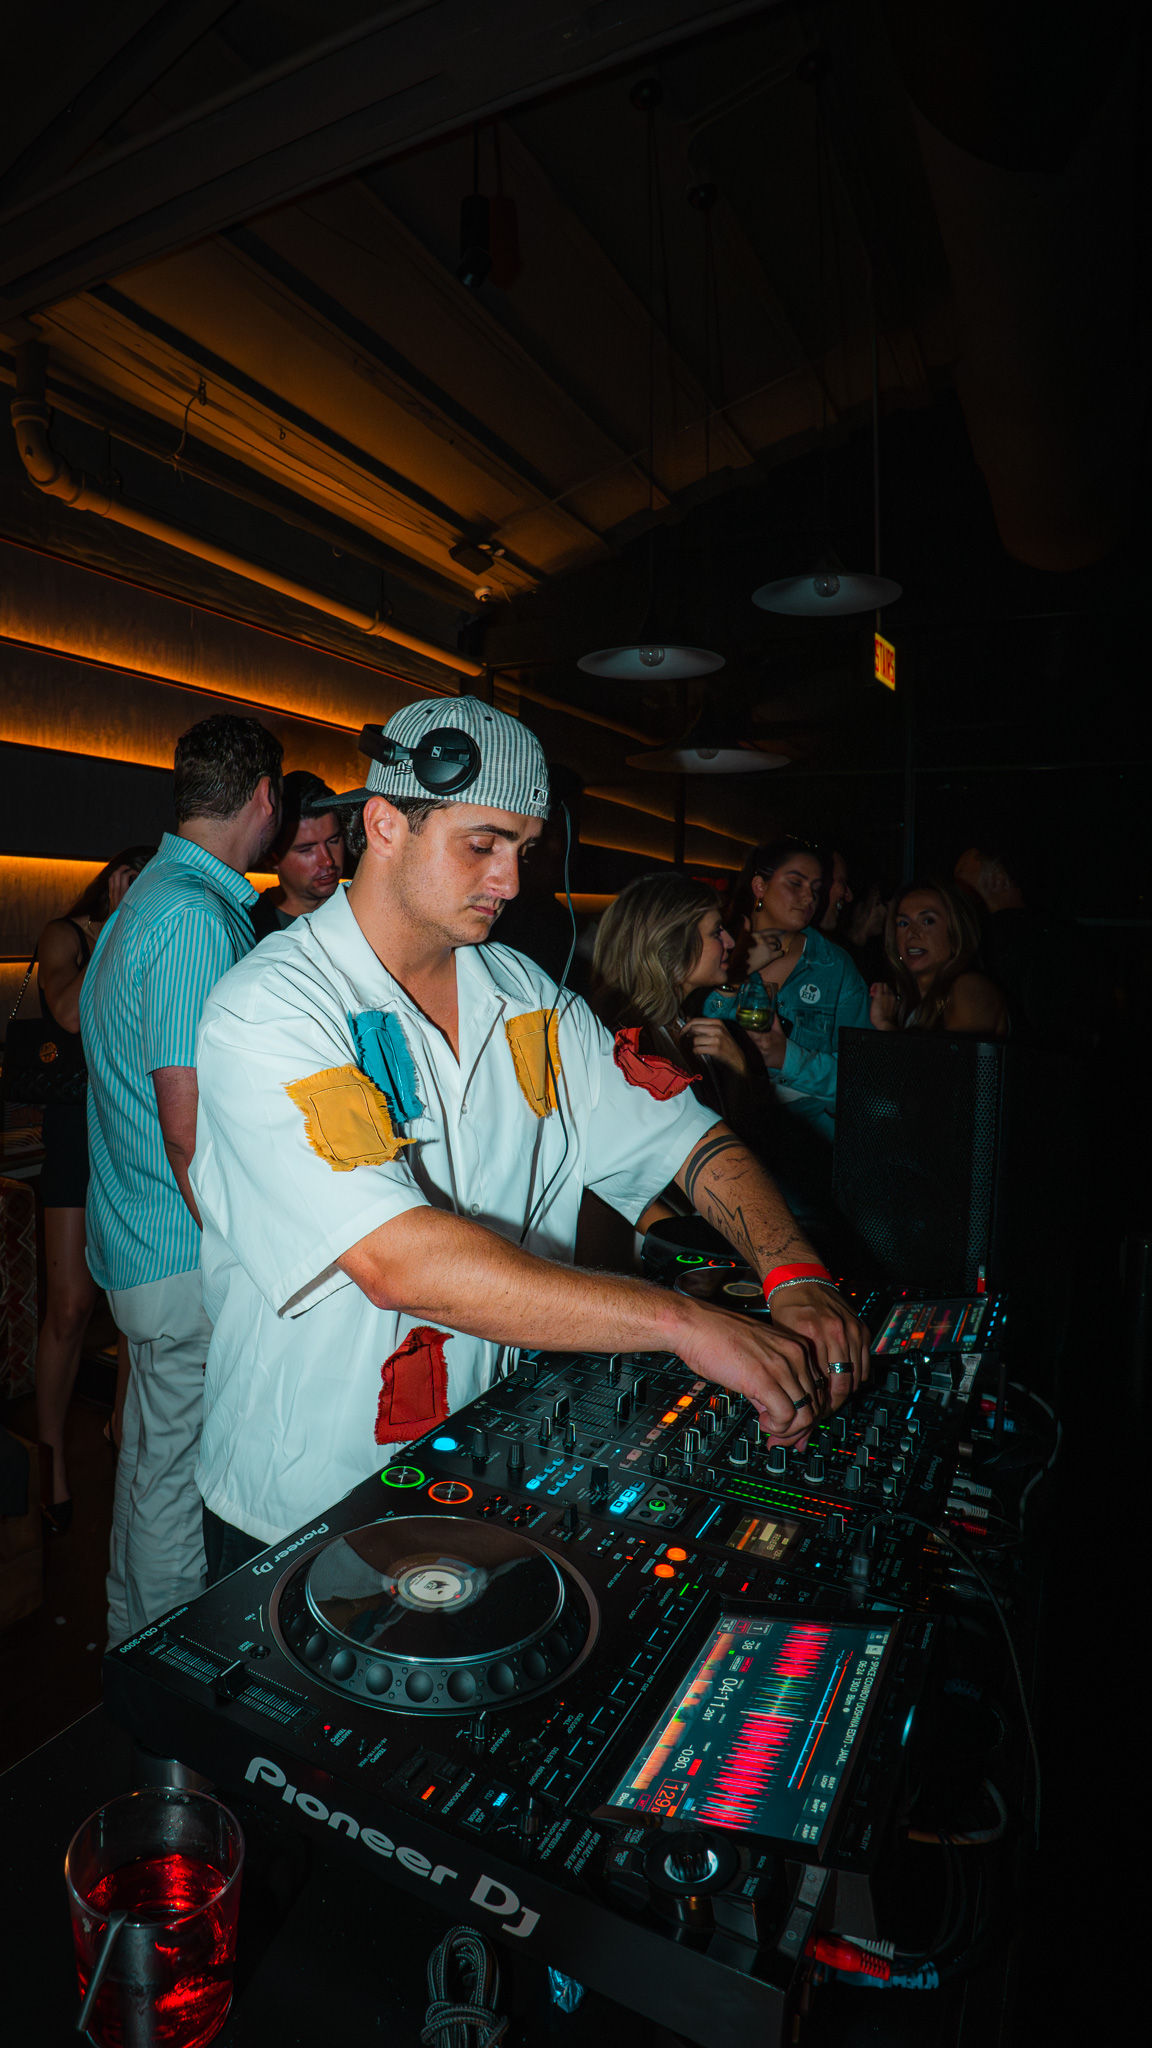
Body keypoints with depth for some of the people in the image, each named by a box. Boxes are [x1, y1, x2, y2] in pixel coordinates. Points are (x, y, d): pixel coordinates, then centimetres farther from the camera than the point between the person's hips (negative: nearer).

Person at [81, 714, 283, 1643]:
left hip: (149, 1247, 10)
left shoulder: (153, 899, 11)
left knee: (154, 1457, 23)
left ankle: (136, 1641, 42)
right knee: (181, 1474, 6)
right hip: (193, 1256, -10)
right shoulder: (197, 917, -21)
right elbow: (192, 1129, -24)